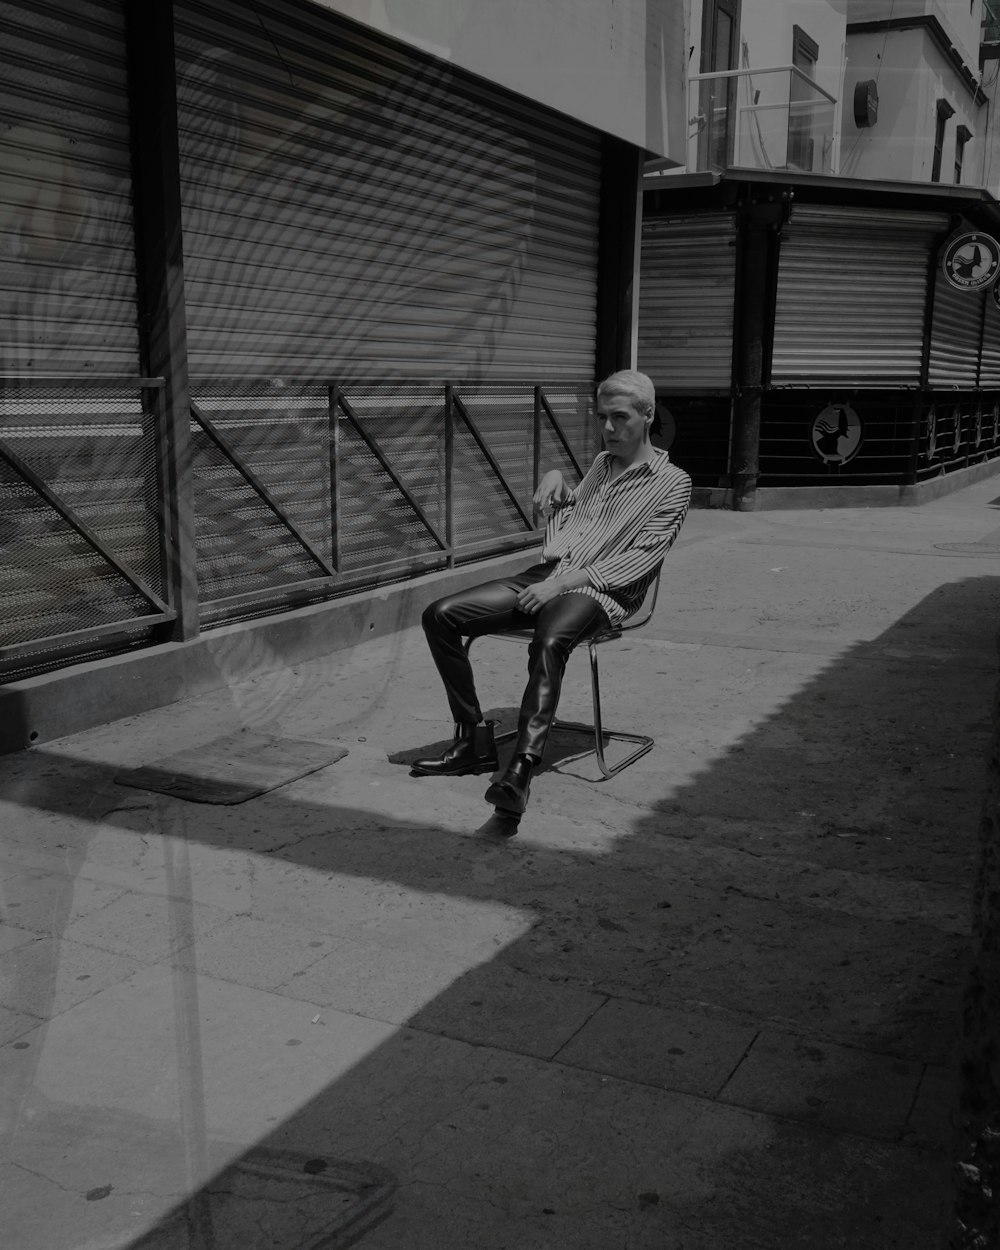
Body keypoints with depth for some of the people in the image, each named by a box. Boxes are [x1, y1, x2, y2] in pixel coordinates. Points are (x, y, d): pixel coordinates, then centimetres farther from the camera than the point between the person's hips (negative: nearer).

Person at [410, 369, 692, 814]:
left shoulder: (672, 483, 2)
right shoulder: (601, 463, 24)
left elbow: (640, 558, -10)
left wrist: (564, 581, -19)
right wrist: (556, 480, 14)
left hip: (601, 590, -7)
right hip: (549, 575, 7)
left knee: (549, 641, -41)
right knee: (440, 615, -10)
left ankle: (521, 769, -46)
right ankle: (474, 740, -6)